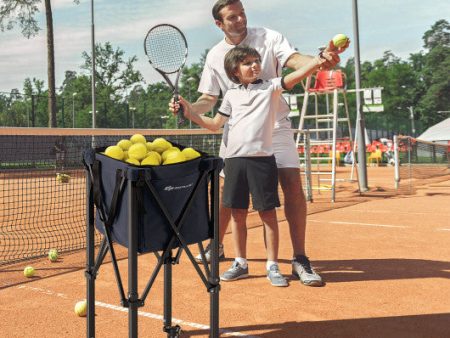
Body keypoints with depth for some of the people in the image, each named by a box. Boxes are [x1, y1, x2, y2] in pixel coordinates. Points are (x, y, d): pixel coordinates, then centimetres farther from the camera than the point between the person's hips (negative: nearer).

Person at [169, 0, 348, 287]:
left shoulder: (268, 38, -3)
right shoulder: (215, 56, 5)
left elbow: (295, 60, -20)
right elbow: (208, 100, 6)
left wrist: (322, 61, -41)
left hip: (275, 124, -2)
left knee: (293, 184, -15)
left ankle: (300, 260, -5)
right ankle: (217, 246, 31)